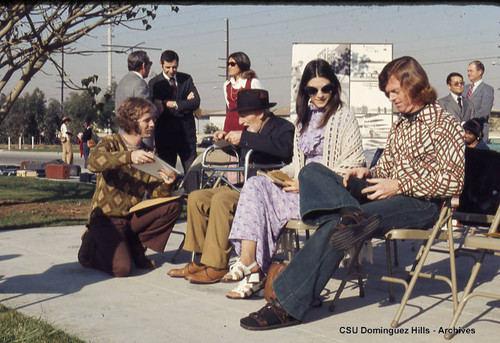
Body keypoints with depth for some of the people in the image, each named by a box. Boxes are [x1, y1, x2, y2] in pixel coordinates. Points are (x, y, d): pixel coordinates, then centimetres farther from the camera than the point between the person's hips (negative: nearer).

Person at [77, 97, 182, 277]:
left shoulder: (146, 153, 11)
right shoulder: (111, 143, -6)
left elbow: (155, 192, 2)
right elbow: (93, 162, -30)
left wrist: (166, 185, -22)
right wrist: (129, 157, -43)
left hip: (133, 216, 6)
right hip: (107, 218, -6)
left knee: (173, 206, -14)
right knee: (122, 267, -26)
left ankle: (135, 246, 1)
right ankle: (92, 247, 7)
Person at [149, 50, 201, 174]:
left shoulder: (187, 79, 10)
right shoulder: (154, 83, 0)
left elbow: (196, 102, -3)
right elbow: (158, 109, -12)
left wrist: (172, 104, -12)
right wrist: (184, 106, -10)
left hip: (187, 132, 2)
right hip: (166, 134, -2)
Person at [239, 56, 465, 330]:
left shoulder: (445, 124, -1)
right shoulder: (400, 126, 25)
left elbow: (452, 182, -11)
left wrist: (399, 185, -17)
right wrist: (367, 173, 2)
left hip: (421, 203, -8)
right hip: (387, 195, 8)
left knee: (334, 227, -30)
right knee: (312, 172, -11)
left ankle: (289, 305, -28)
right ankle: (352, 215, -42)